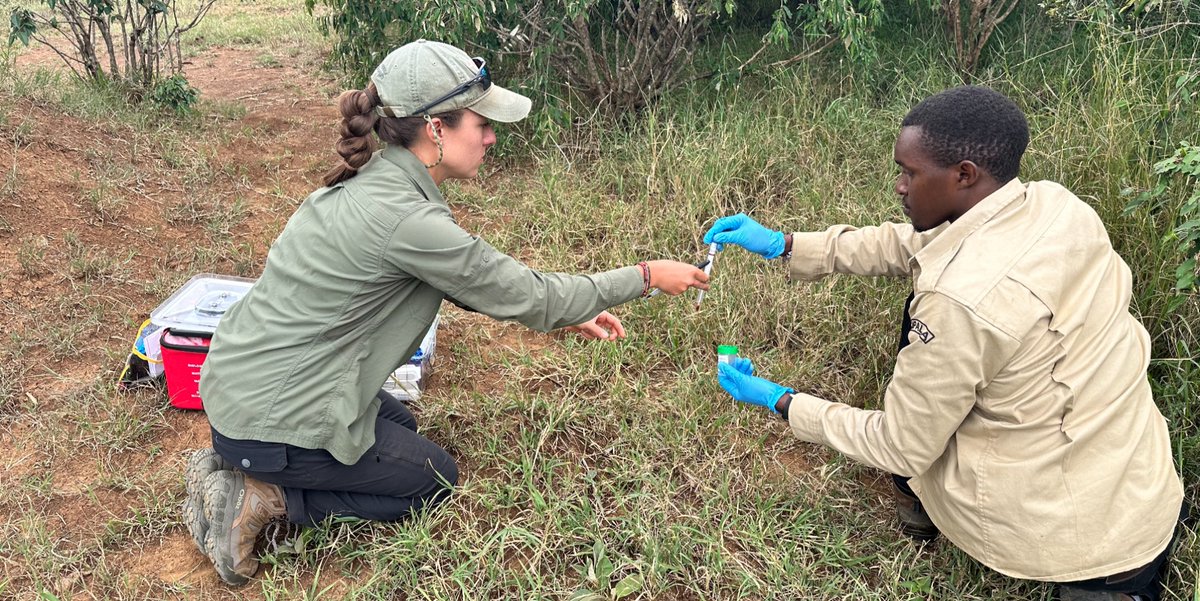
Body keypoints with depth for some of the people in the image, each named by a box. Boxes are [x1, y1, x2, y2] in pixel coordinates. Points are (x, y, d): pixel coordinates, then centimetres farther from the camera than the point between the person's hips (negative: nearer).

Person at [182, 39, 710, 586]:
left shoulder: (377, 181, 1)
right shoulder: (403, 219, -27)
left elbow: (480, 281, 10)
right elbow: (527, 295, -18)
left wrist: (568, 314, 7)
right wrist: (647, 276, -7)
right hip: (270, 415, -8)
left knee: (399, 425, 29)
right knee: (436, 479, 11)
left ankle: (234, 468, 17)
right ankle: (264, 498, 2)